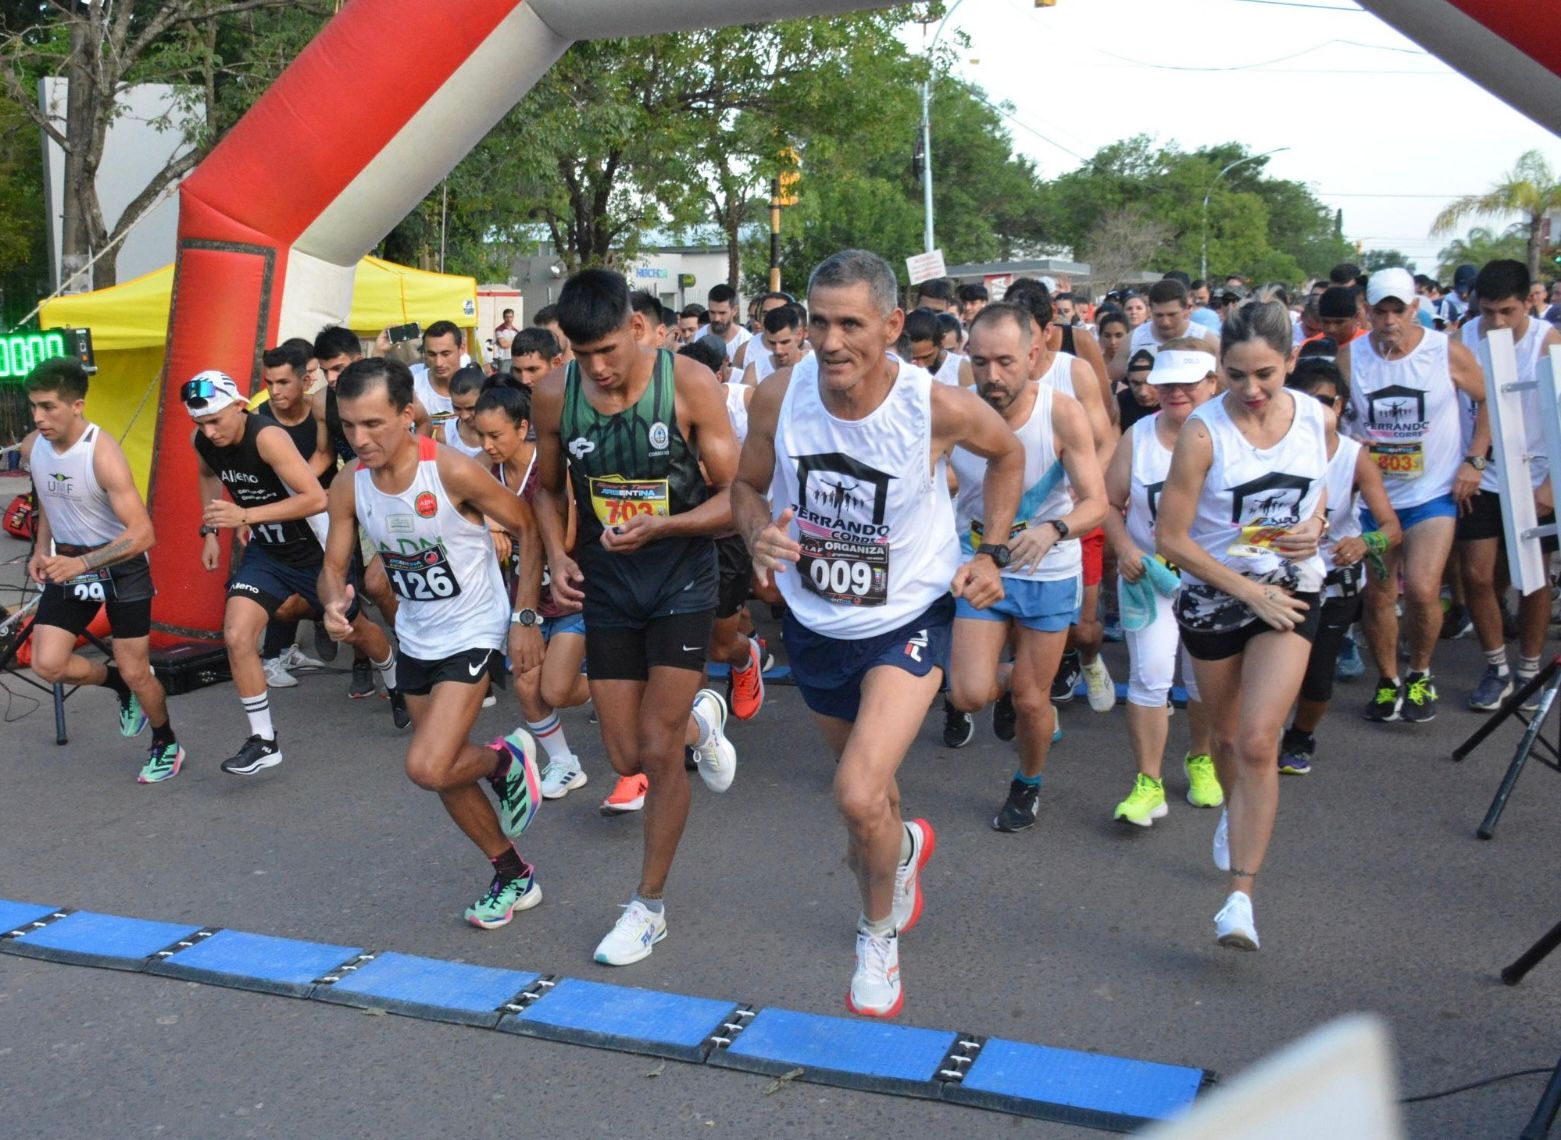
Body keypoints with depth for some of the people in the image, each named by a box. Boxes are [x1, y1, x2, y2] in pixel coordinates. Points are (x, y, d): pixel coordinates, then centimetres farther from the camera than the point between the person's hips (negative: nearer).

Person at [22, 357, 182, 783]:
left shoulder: (102, 453, -26)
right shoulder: (31, 447, -6)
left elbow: (142, 533, -31)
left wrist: (83, 564, -40)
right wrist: (41, 550, 3)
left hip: (121, 565, -5)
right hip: (68, 563, 6)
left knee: (136, 672, 1)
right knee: (47, 664, -7)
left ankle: (167, 745, 28)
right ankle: (116, 681, 24)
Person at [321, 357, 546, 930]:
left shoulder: (453, 471, -25)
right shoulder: (348, 487, -10)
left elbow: (528, 528, -14)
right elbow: (334, 566, -1)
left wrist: (526, 618, -16)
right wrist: (334, 603, -25)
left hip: (472, 634, -6)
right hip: (415, 640, 6)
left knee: (427, 768, -19)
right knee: (448, 773, 14)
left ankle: (506, 758, 13)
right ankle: (514, 876, 33)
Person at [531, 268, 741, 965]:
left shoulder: (688, 384, -16)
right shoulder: (554, 395, -6)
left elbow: (734, 498, -13)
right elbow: (547, 487, 10)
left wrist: (660, 527, -28)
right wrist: (557, 556, -6)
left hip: (681, 583, -3)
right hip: (606, 587, 4)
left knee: (658, 752, -4)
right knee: (627, 758, 6)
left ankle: (649, 907, 16)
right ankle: (699, 720, 42)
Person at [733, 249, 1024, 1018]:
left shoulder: (939, 407, -23)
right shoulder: (779, 396, -18)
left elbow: (1007, 455, 0)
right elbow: (747, 485, 0)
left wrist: (990, 555, -6)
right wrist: (759, 533, -22)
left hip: (907, 619, -4)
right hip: (814, 621, 4)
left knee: (860, 798, -19)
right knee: (864, 783, 22)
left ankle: (879, 934, 13)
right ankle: (903, 847, 61)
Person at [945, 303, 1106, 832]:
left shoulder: (1062, 414, -22)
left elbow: (1096, 502, -22)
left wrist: (1053, 530, -43)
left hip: (1048, 574, -1)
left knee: (1031, 701, 7)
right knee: (969, 695, -11)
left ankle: (1028, 785, 40)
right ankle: (1006, 680, 29)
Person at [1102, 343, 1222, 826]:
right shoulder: (1138, 436, -2)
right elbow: (1110, 503, 3)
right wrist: (1124, 549, -12)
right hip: (1149, 574, 0)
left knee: (1207, 678, 13)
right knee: (1149, 674, -9)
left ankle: (1200, 759, 39)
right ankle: (1148, 783, -1)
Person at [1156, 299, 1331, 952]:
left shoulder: (1317, 418, -5)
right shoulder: (1203, 431, -17)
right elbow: (1171, 539, -16)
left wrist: (1315, 525, -5)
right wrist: (1251, 593, -16)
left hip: (1288, 594, 1)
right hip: (1213, 595, 0)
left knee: (1258, 743, -13)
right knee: (1226, 734, 18)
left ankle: (1241, 896, -10)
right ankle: (1235, 811, 51)